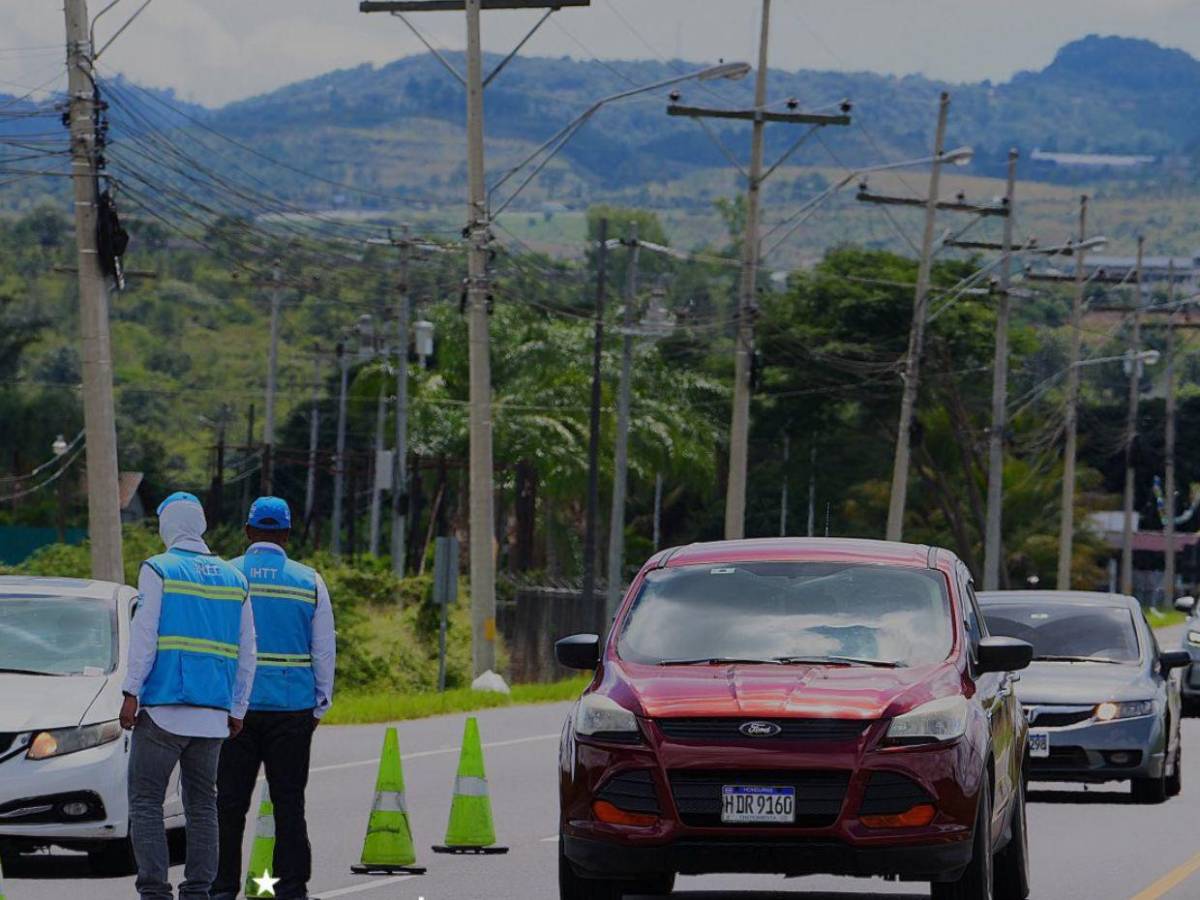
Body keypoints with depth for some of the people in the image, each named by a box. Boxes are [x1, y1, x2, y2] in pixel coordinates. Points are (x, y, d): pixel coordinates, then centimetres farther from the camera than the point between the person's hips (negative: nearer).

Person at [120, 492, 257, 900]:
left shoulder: (158, 571, -3)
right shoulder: (233, 579, 12)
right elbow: (246, 653, 14)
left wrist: (131, 694, -7)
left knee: (145, 804, -3)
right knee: (202, 806, 9)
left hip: (163, 709, -5)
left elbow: (144, 636, -9)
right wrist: (237, 709, 18)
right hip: (213, 713, 5)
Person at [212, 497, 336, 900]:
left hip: (235, 704, -1)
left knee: (230, 800, 4)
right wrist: (319, 705, 13)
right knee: (289, 800, 4)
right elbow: (325, 651, 6)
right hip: (293, 708, 1)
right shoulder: (309, 582, 4)